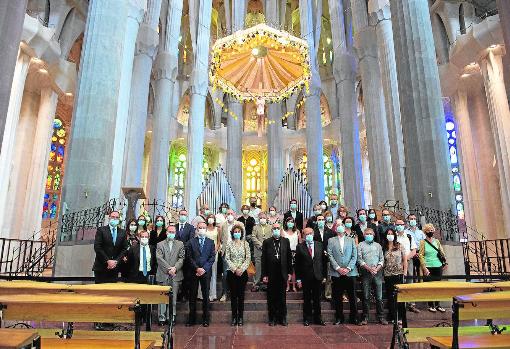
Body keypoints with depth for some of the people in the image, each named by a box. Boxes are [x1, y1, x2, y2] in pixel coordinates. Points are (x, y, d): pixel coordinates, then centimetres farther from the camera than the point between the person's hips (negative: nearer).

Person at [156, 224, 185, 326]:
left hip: (176, 275, 1)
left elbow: (182, 258, 3)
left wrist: (175, 268, -12)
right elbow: (159, 258, -4)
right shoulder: (160, 244, 8)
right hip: (163, 275, -1)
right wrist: (168, 268, -12)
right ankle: (162, 318, 11)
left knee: (173, 298, 4)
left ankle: (172, 317, 13)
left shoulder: (180, 244, 11)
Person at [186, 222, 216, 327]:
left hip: (206, 271, 0)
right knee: (192, 296, 5)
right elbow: (189, 257, 0)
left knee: (206, 295, 3)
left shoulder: (210, 242, 8)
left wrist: (204, 269, -9)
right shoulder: (191, 242, 6)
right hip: (193, 272, 0)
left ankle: (205, 319, 12)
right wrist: (197, 268, -11)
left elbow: (212, 257, 1)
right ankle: (192, 319, 14)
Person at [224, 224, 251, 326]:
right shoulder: (229, 244, 1)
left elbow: (248, 258, 0)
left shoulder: (245, 243, 2)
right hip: (232, 272, 0)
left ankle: (240, 317, 14)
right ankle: (234, 317, 14)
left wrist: (241, 269, -11)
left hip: (242, 272, 0)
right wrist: (235, 269, -11)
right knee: (233, 295, 5)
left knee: (241, 295, 5)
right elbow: (227, 259, -2)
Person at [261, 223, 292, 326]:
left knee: (282, 297, 9)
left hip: (282, 274, 1)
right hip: (271, 274, -1)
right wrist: (264, 275, -6)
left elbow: (289, 257, 6)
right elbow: (264, 259, -2)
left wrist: (290, 272, 2)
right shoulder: (266, 242, 0)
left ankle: (282, 318, 23)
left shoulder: (285, 241, 5)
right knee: (271, 297, 8)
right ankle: (272, 318, 20)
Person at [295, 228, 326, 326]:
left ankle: (318, 318, 23)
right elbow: (297, 264, -2)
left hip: (318, 277, 2)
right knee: (307, 300, 8)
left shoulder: (319, 245, 6)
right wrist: (298, 279, -5)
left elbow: (323, 261, 7)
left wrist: (324, 276, 3)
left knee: (317, 299, 10)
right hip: (306, 277, -2)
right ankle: (307, 319, 21)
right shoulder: (300, 247, -2)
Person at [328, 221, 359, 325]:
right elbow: (330, 256, 0)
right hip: (336, 273, 0)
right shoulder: (331, 240, 9)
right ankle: (339, 318, 15)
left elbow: (354, 256, 5)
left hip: (350, 272, 1)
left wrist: (348, 268, -7)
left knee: (352, 296, 3)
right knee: (337, 297, 4)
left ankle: (354, 318, 15)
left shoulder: (351, 240, 12)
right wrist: (338, 268, -10)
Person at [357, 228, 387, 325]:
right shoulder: (360, 245, 6)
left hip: (377, 272, 2)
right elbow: (359, 260, -2)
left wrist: (377, 268, -6)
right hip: (366, 273, -2)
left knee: (379, 297, 3)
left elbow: (382, 259, 9)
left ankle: (381, 317, 12)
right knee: (366, 297, 2)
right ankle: (365, 317, 9)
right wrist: (369, 268, -11)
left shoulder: (378, 245, 14)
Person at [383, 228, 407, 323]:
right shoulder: (384, 248, 4)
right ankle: (391, 316, 18)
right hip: (387, 275, 2)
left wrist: (405, 272, -4)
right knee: (390, 296, 8)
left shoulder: (400, 246, 1)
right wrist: (382, 272, -1)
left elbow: (405, 260, 2)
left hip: (399, 274, -2)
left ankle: (400, 316, 10)